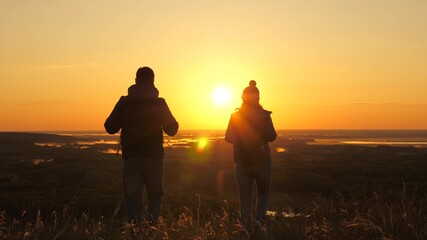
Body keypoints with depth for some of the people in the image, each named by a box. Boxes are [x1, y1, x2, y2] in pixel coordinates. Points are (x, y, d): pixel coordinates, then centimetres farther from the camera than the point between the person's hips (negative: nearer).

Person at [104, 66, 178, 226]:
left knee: (133, 198, 5)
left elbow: (110, 127, -2)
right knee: (154, 196, 16)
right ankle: (152, 227, 5)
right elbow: (172, 129, 2)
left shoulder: (125, 102, -2)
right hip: (154, 157, 0)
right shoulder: (159, 103, -1)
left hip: (131, 158, 0)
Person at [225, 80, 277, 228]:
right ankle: (260, 219, -1)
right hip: (262, 161, -1)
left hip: (242, 162, 1)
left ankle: (247, 227, 2)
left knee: (245, 198, 9)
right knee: (263, 193, 18)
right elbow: (271, 137, -11)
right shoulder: (264, 115, -7)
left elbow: (229, 138, 2)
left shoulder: (235, 116, -2)